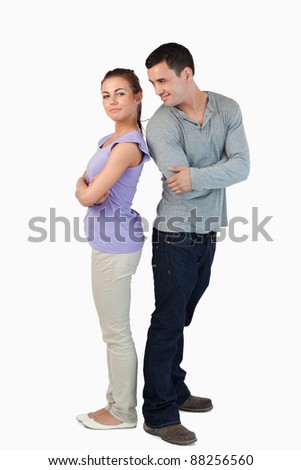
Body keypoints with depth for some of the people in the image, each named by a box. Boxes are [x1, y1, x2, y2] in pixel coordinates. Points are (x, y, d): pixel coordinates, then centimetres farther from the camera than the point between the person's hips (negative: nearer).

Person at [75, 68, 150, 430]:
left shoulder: (128, 144, -20)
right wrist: (88, 186, -8)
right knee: (114, 329, 19)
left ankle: (123, 412, 17)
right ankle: (119, 399, 33)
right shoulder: (109, 140, 12)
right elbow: (84, 183, 14)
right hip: (109, 243, 10)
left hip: (115, 246, -10)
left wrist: (85, 189, 0)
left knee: (115, 332, 2)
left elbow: (87, 196, -22)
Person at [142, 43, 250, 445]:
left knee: (181, 318, 18)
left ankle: (174, 390, 34)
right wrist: (221, 171, -16)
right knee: (168, 322, 1)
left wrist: (196, 175, -26)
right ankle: (158, 414, 12)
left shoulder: (228, 110, -1)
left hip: (208, 233, 5)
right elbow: (180, 184, -23)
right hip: (176, 236, -5)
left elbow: (242, 167, -14)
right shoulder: (160, 124, -13)